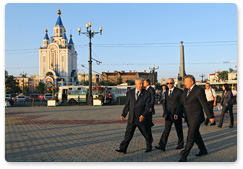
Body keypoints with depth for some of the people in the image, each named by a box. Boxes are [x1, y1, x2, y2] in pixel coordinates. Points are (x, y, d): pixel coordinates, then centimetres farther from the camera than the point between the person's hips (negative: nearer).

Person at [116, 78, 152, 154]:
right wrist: (123, 115, 3)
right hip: (131, 118, 2)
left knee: (146, 134, 11)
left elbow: (147, 106, -10)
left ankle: (149, 147, 32)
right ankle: (123, 148, 3)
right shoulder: (130, 93, 4)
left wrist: (143, 115, -24)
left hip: (141, 118, -2)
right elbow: (127, 105, 9)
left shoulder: (147, 93, -5)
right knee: (128, 134, -1)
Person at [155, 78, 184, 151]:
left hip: (177, 115, -4)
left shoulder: (179, 91, -6)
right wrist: (165, 113, 11)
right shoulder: (166, 92, 13)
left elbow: (181, 103, -9)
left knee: (179, 130, 8)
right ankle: (162, 145, -9)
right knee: (166, 130, -4)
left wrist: (177, 113, -16)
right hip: (169, 115, 4)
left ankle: (180, 144, 27)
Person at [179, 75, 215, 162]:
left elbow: (205, 104, -13)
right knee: (195, 135, 17)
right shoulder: (186, 90, 9)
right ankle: (203, 150, 34)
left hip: (196, 117, -8)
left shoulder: (199, 90, -15)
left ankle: (184, 156, -5)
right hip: (188, 117, 8)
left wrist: (210, 117, -8)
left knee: (191, 136, -7)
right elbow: (183, 102, 17)